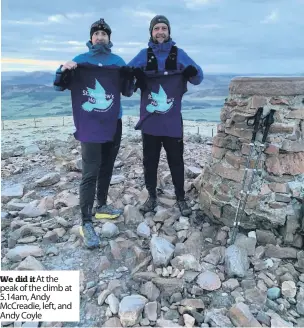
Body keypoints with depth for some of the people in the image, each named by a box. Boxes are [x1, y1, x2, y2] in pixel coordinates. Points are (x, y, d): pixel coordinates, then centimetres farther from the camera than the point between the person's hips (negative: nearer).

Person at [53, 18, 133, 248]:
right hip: (90, 126, -4)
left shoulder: (118, 61, 10)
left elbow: (128, 92, 10)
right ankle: (86, 223, -5)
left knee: (107, 168, 13)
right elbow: (59, 86, 2)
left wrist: (129, 77, -9)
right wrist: (64, 70, -17)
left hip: (113, 124, 4)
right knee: (90, 173, -10)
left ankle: (102, 206, 30)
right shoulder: (80, 60, 3)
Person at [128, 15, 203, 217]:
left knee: (176, 159, 5)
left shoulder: (178, 53, 5)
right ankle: (152, 197, 24)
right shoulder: (144, 54, 7)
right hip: (150, 118, 1)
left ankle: (181, 198, 18)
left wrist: (192, 73, -24)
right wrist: (134, 73, -24)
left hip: (172, 118, -1)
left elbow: (198, 78, -1)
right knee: (150, 159, 8)